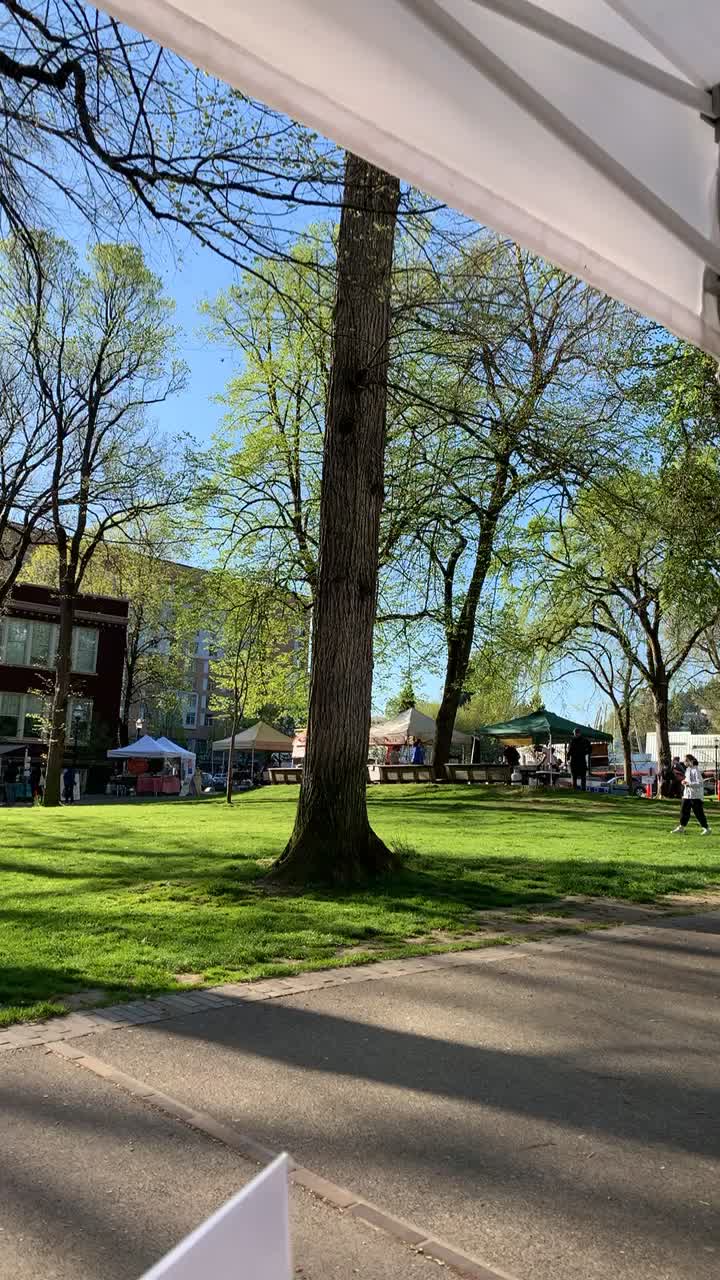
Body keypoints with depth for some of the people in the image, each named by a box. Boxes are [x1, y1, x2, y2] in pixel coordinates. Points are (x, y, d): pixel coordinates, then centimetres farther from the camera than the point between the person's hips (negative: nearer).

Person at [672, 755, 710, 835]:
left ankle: (706, 828, 9)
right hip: (687, 795, 8)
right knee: (684, 811, 8)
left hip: (696, 796, -8)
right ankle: (681, 828, 15)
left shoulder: (696, 770, -15)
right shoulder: (687, 770, 13)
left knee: (699, 813, -2)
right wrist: (684, 782, 5)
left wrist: (688, 784, -23)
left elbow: (700, 783, -20)